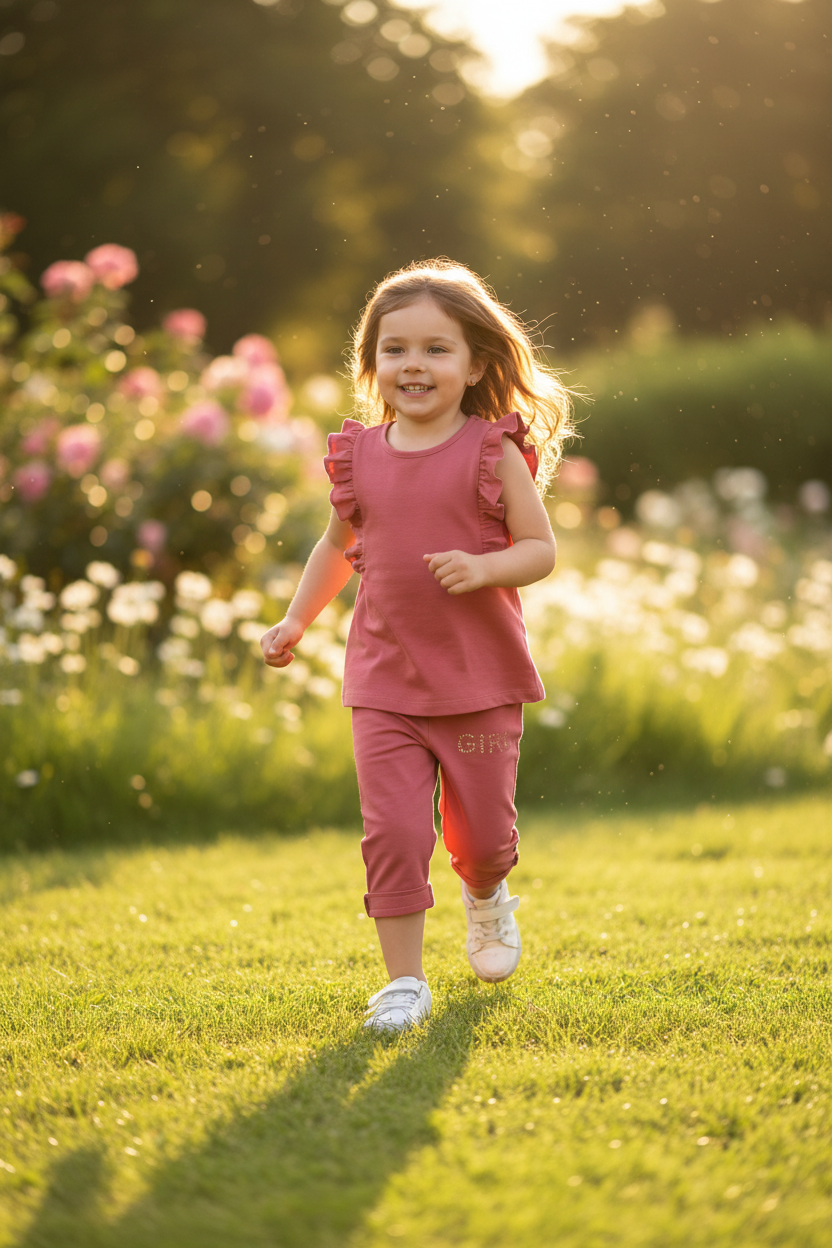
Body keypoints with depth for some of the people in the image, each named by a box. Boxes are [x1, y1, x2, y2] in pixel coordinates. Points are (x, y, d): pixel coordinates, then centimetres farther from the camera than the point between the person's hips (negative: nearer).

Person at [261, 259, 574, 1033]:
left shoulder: (493, 453, -7)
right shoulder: (359, 456, 2)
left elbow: (541, 548, -6)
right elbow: (338, 544, 19)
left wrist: (483, 568, -25)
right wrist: (295, 622, 15)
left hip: (480, 679, -1)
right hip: (384, 683, 2)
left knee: (481, 832, 10)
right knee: (392, 831, -8)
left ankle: (486, 899, 46)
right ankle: (404, 983, 3)